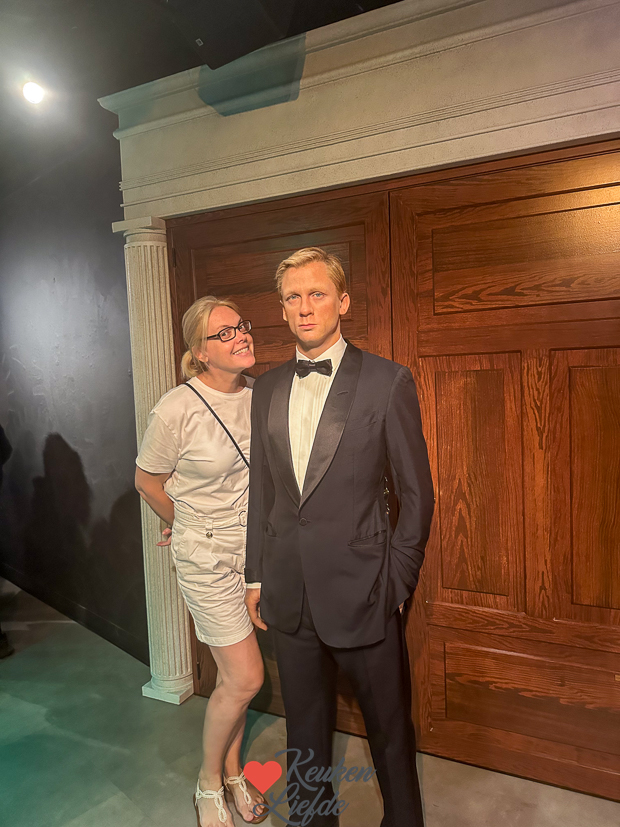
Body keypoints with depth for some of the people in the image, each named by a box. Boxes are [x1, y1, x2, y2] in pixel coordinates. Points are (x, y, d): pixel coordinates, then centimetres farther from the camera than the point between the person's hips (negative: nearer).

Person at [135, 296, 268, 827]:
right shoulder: (176, 410, -20)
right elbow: (147, 481, -5)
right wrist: (193, 527, 7)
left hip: (255, 548, 5)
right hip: (207, 556, -5)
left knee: (236, 673, 17)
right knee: (245, 678, 1)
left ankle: (232, 770, 42)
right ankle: (209, 782, 31)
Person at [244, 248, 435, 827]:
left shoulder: (387, 381, -9)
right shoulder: (267, 389, 5)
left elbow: (416, 494, -6)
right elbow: (261, 492, 9)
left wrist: (397, 582, -6)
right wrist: (256, 577, 9)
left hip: (362, 590, -3)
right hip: (289, 594, 4)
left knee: (390, 727, 17)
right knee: (305, 726, 22)